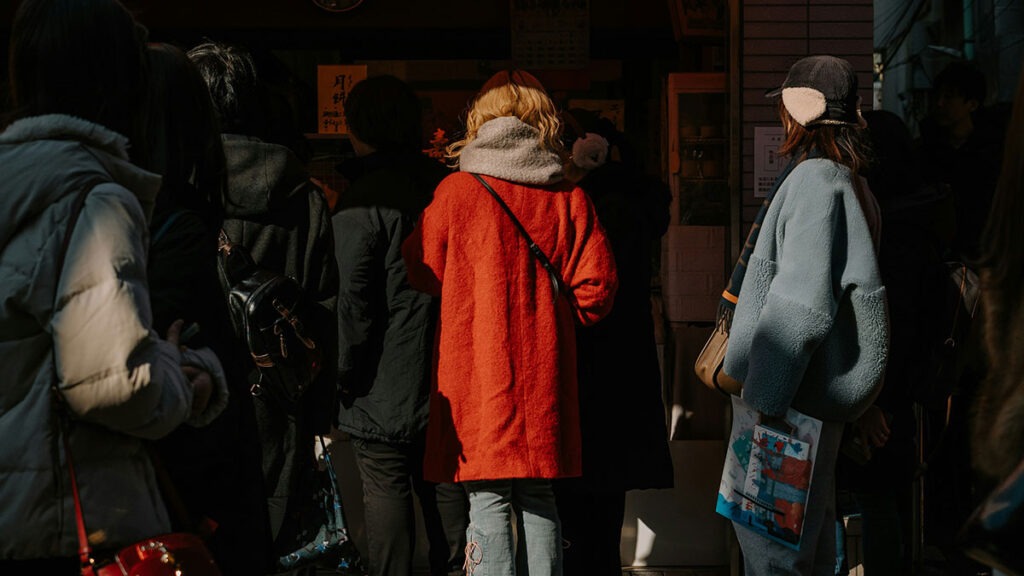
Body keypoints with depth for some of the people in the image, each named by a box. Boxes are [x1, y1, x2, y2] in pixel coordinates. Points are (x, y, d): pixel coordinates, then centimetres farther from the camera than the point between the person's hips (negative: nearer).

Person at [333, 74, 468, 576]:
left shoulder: (361, 201, -13)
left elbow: (354, 300, -16)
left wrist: (346, 374, -6)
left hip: (385, 387, -6)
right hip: (449, 382, 6)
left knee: (387, 493, 0)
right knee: (445, 488, 13)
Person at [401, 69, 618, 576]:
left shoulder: (455, 192, -5)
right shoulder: (568, 198, 1)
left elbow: (423, 273, 6)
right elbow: (596, 287, -1)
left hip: (476, 374, -2)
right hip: (543, 376, 3)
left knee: (488, 501, 1)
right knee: (538, 501, 11)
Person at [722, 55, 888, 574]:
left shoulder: (814, 179, -14)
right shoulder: (850, 182, 16)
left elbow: (802, 303, -22)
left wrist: (765, 395, -20)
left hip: (797, 392, -10)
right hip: (817, 390, 10)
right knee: (808, 528, 17)